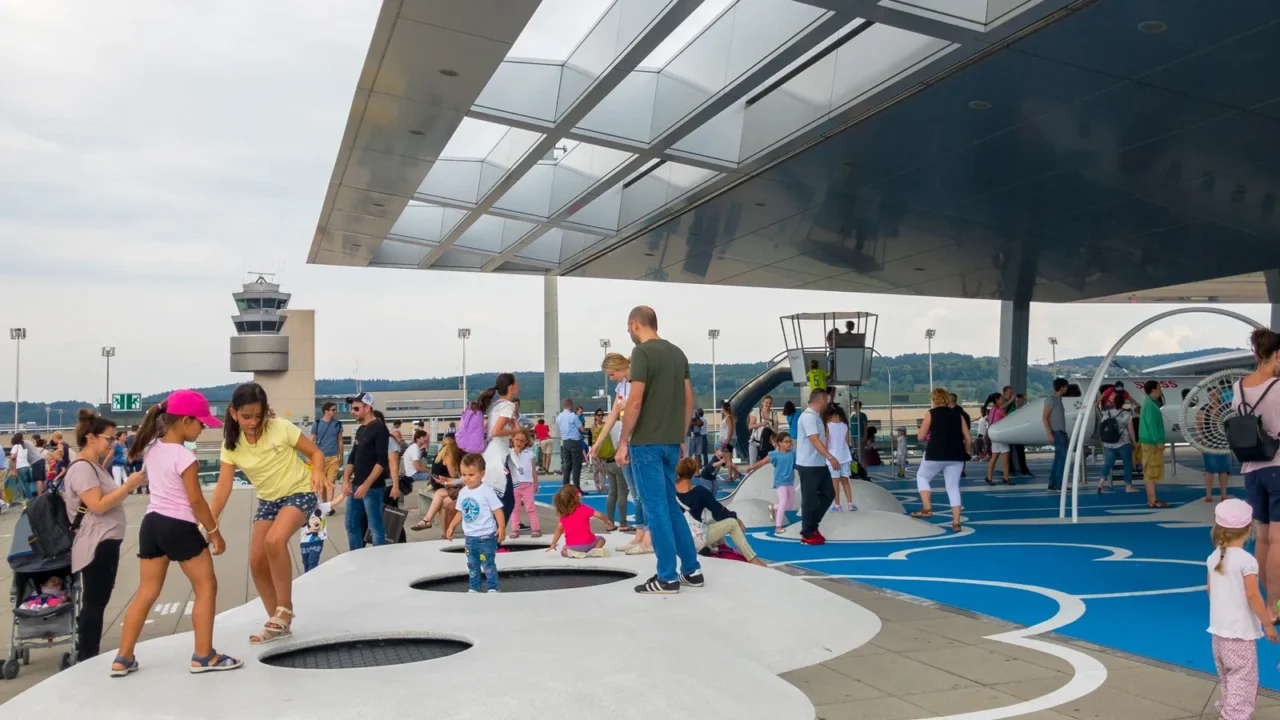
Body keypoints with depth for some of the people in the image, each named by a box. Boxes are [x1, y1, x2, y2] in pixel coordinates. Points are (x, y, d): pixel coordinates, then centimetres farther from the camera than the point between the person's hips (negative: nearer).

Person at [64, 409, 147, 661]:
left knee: (97, 603, 13)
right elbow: (98, 506, -22)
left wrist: (130, 486, 3)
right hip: (96, 546, -10)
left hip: (106, 543, 10)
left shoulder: (95, 467, 17)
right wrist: (129, 485, -18)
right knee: (94, 604, -4)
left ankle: (89, 660, 20)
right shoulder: (82, 468, -15)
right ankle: (87, 662, 3)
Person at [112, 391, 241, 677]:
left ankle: (123, 659, 17)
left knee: (147, 592, 15)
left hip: (152, 523, 8)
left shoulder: (151, 449, 5)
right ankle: (203, 656, 8)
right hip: (179, 527, -8)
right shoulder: (184, 456, -17)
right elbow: (195, 500, -15)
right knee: (206, 587, 5)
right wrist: (214, 531, -7)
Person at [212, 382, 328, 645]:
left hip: (299, 493, -6)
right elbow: (223, 487, -12)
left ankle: (285, 609, -13)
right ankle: (278, 622, 20)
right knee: (257, 562, 1)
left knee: (274, 540, -31)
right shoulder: (231, 444, -8)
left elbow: (315, 452, -11)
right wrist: (211, 522, -23)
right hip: (267, 500, 6)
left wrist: (318, 472, -32)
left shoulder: (281, 428, -19)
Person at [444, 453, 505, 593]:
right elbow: (460, 512, 17)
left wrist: (501, 527, -26)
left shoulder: (487, 491, -16)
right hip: (469, 537, 7)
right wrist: (451, 526, 13)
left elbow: (497, 510, -17)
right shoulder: (462, 492, 4)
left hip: (486, 537, -7)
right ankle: (473, 588, 27)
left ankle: (493, 588, 12)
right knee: (472, 564, 16)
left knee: (487, 564, 1)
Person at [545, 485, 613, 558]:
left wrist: (553, 544, 17)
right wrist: (607, 521, 13)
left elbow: (559, 529, 8)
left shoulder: (563, 514, 5)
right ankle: (596, 550, -6)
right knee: (600, 539, 26)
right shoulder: (584, 509, -7)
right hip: (587, 543, -2)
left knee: (563, 552, 32)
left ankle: (573, 553, -2)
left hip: (572, 546, 2)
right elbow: (599, 516, -7)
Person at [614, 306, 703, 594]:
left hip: (647, 442, -7)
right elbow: (688, 400, 13)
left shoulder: (642, 352, -12)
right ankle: (691, 570, 19)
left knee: (656, 509, -1)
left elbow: (635, 401, -18)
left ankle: (668, 578, 5)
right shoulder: (678, 353, 11)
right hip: (671, 442, 8)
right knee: (670, 505, 16)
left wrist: (623, 443, -11)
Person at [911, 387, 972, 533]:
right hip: (956, 456, 4)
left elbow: (921, 437, 0)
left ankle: (927, 508, 4)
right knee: (953, 488, 11)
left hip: (936, 454, -4)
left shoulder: (932, 413, 1)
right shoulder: (957, 413, 11)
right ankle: (956, 522, 5)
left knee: (922, 477, 19)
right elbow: (968, 439, 9)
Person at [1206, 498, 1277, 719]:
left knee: (1227, 676, 22)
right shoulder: (1246, 560, -18)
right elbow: (1252, 596, -19)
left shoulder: (1213, 557, 2)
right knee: (1243, 678, 1)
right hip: (1240, 632, -7)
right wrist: (1268, 625, -9)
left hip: (1219, 629, 7)